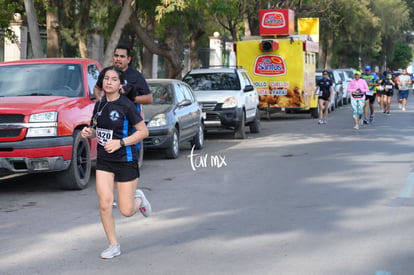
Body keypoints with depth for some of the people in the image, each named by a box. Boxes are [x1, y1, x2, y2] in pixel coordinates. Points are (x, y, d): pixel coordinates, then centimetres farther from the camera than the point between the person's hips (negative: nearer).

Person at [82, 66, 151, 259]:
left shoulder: (126, 105, -12)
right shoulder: (99, 105, 6)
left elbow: (143, 131, -11)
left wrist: (120, 143, -19)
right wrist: (89, 132, -3)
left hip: (126, 161, -4)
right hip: (104, 161, 5)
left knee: (126, 211, -1)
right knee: (104, 203, -9)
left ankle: (139, 198, 35)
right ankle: (113, 245, 7)